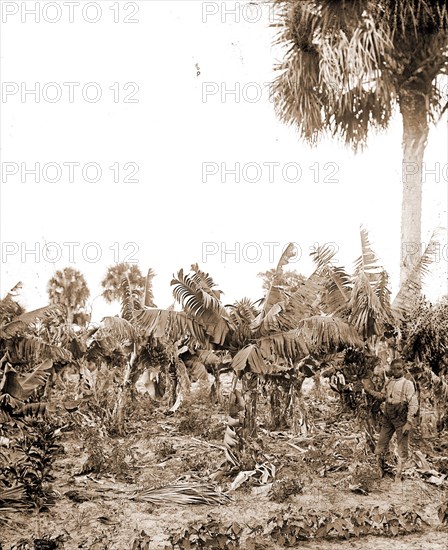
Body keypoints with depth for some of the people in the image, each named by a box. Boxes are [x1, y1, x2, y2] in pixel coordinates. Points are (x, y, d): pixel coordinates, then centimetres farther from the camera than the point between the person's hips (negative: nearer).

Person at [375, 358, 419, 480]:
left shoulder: (407, 384, -6)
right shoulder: (389, 383, 12)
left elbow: (413, 404, -10)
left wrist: (409, 423, -16)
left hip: (401, 419, -5)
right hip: (388, 418, 5)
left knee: (402, 449, 0)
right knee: (380, 447, 5)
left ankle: (398, 477, 10)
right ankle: (381, 473, 20)